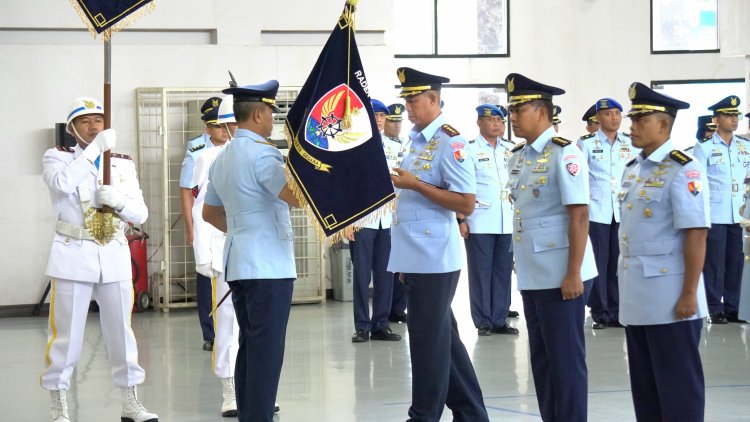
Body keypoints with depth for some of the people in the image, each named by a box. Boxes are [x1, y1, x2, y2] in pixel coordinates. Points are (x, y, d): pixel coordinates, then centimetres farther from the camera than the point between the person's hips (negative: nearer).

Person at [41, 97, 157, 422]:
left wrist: (119, 200, -15)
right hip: (73, 257, -3)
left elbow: (141, 214, 5)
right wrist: (96, 148, -23)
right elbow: (63, 183, -23)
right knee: (66, 335, -1)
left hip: (114, 256, 4)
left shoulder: (123, 164, 11)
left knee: (121, 332, 10)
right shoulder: (58, 157, 1)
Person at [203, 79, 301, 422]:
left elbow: (209, 213, 24)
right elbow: (296, 196, -25)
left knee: (249, 346, 12)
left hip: (239, 262, 9)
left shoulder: (222, 158, 15)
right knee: (267, 350, -8)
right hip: (267, 265, -9)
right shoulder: (262, 153, -14)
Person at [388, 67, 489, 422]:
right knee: (443, 338, 14)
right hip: (416, 258, 9)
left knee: (430, 342, -2)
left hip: (434, 259, -9)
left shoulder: (449, 142, -13)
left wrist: (414, 184, -20)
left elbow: (466, 204, -18)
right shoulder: (416, 141, 14)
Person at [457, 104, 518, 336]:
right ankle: (483, 321, 7)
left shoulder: (511, 150, 12)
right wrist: (461, 219, -10)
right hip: (479, 223, -4)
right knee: (481, 272, 0)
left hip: (508, 222, 4)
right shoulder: (469, 150, -1)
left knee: (503, 271, 5)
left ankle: (499, 319, 12)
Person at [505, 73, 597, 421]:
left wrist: (573, 275, -19)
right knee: (542, 358, 14)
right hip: (531, 275, 8)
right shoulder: (518, 157, 11)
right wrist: (519, 262, 17)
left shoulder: (563, 154, -13)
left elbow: (579, 216, -16)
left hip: (560, 275, -8)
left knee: (565, 358, -1)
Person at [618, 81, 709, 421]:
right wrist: (626, 285, 17)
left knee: (678, 386, -1)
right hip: (635, 297, 8)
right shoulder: (632, 170, 12)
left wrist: (690, 295, -19)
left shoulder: (684, 170, -13)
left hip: (670, 297, -8)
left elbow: (696, 235, -17)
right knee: (644, 386, 13)